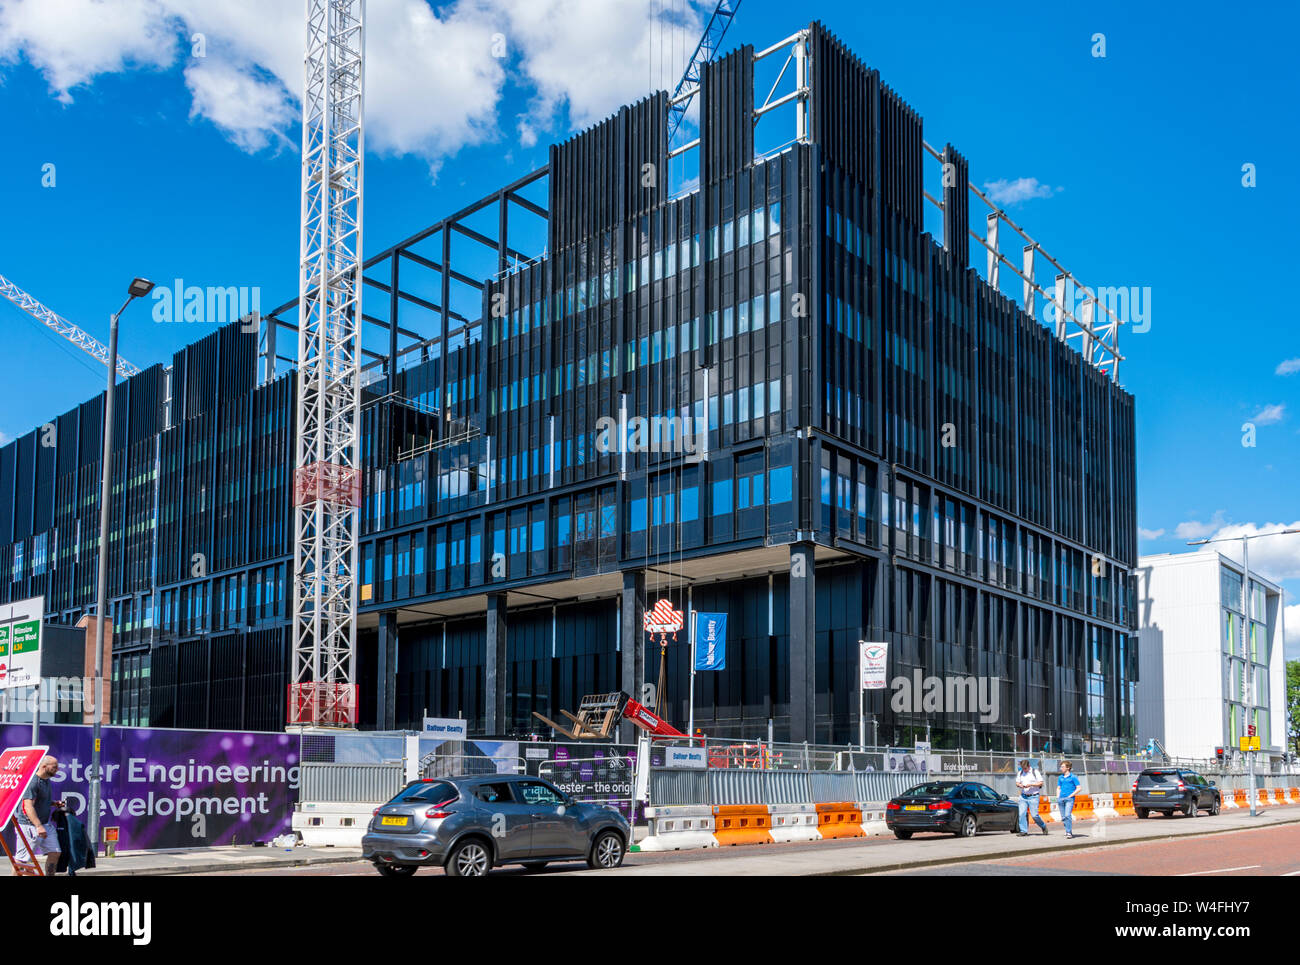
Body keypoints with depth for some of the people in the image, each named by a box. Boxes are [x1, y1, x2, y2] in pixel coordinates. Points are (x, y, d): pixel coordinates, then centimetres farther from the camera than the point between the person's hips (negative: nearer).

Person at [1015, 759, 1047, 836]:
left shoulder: (1035, 772, -3)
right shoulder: (1020, 773, 12)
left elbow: (1040, 783, -5)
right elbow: (1017, 783, 16)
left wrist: (1030, 784, -18)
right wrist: (1020, 785, -8)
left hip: (1033, 797, -4)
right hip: (1023, 797, 4)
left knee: (1034, 815, -6)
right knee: (1022, 813, -7)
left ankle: (1043, 826, 20)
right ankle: (1023, 831, 0)